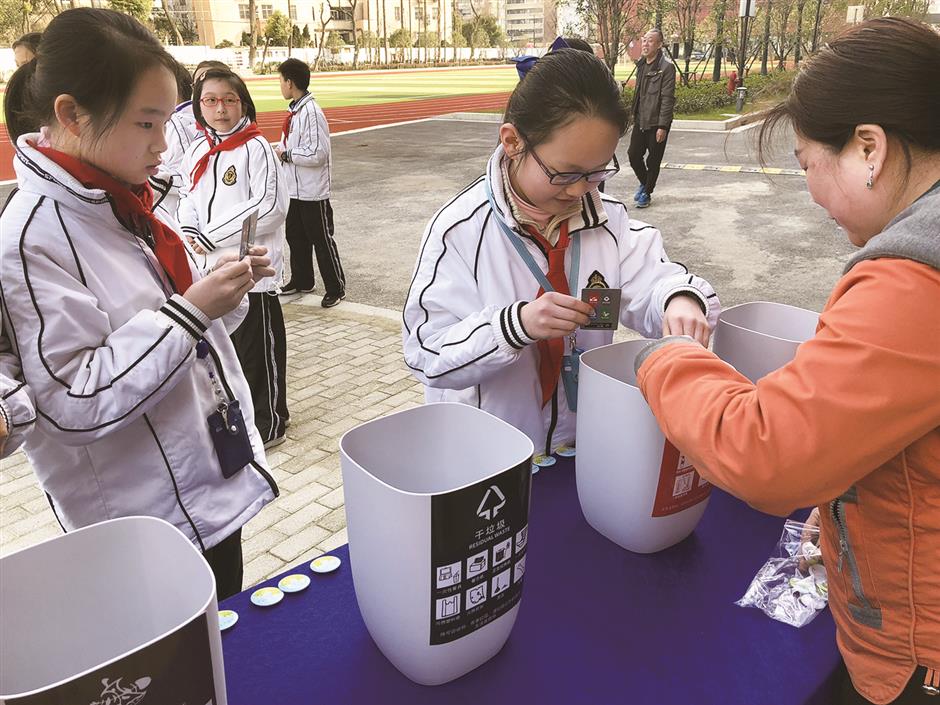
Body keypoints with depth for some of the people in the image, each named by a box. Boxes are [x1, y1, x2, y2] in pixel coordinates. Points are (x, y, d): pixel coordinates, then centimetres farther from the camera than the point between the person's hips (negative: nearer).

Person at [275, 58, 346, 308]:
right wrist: (279, 150, 2)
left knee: (322, 240, 0)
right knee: (295, 236, 19)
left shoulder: (311, 112, -21)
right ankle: (301, 280, 35)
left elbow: (318, 154, -25)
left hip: (312, 192, -9)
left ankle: (336, 289, 12)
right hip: (294, 188, 9)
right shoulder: (294, 111, 7)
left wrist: (286, 154, -16)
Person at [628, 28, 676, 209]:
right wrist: (635, 115, 15)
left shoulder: (666, 67, -12)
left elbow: (667, 98, -16)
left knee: (653, 161, 4)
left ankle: (647, 193, 18)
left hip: (657, 123, -6)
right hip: (640, 121, 6)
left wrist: (662, 126, -19)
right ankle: (644, 182, 31)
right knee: (633, 154, 6)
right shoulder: (641, 64, 10)